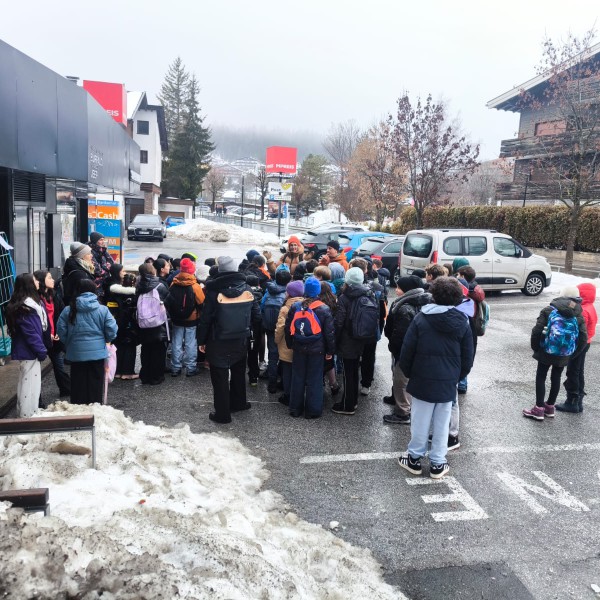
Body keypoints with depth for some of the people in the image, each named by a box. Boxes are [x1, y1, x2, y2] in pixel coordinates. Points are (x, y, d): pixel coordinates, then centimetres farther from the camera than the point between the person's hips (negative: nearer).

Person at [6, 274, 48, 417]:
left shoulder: (20, 304, 11)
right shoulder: (26, 307, -20)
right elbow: (31, 332, -22)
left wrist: (40, 348, 15)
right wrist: (41, 350, -15)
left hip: (24, 350, 10)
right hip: (29, 351, -10)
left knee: (25, 383, 18)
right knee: (31, 385, -2)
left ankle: (23, 413, 30)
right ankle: (28, 417, 5)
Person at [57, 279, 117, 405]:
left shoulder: (68, 310, -3)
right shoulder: (102, 310, -7)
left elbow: (61, 331, -2)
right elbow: (112, 330, -10)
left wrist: (68, 344, 15)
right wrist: (105, 340, 11)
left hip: (76, 354, 1)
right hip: (97, 353, -1)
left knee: (78, 386, 13)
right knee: (95, 386, 9)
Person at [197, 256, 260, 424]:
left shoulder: (214, 291, -13)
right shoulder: (247, 289, -3)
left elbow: (205, 319, -10)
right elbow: (255, 314, 0)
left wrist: (202, 340, -1)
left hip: (220, 342, -4)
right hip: (241, 340, 4)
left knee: (220, 376, 4)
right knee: (238, 372, 23)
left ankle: (222, 413, 8)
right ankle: (238, 402, 36)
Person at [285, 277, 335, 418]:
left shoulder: (295, 307, -2)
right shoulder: (324, 309, -11)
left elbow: (288, 328, 4)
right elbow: (329, 332, -9)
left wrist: (290, 344, 15)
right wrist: (330, 351, 0)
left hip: (299, 348, 3)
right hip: (317, 349, -3)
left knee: (298, 378, 14)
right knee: (314, 380, 7)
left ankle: (295, 408, 24)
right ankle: (313, 410, 15)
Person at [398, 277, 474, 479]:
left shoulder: (421, 318, -10)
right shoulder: (462, 323, -2)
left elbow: (407, 351, -8)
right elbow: (468, 358, 3)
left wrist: (408, 373, 7)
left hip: (422, 379, -2)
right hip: (448, 383, 2)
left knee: (420, 422, 10)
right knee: (442, 424, 11)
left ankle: (414, 458, 22)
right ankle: (437, 464, 19)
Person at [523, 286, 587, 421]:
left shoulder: (549, 310, -8)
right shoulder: (578, 316, 0)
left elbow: (536, 331, -15)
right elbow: (583, 339, -3)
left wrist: (535, 348, -1)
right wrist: (572, 354, 8)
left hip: (546, 352, -3)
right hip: (564, 355, 3)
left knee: (540, 378, 7)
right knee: (556, 379, 17)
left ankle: (539, 410, 7)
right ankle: (550, 407, 28)